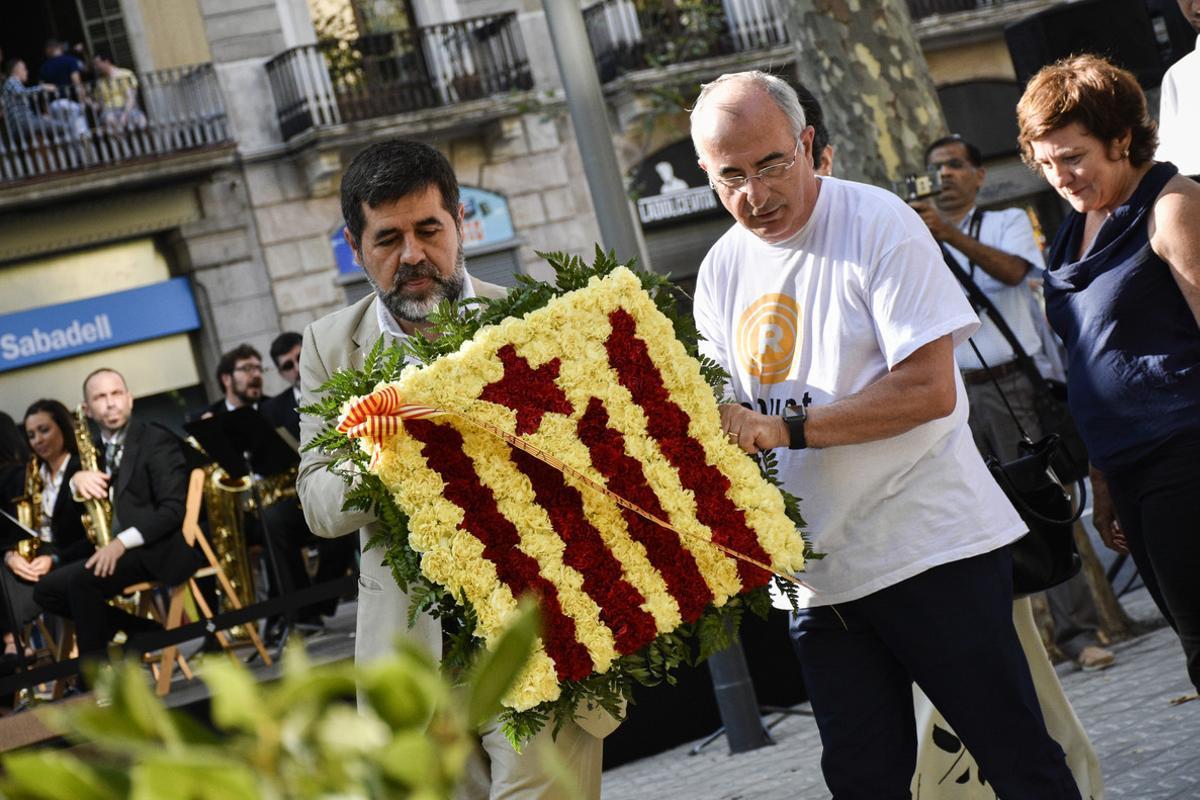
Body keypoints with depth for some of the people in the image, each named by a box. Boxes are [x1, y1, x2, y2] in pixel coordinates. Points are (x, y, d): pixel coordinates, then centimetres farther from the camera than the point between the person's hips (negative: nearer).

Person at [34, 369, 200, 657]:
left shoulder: (157, 441, -5)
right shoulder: (96, 450, 16)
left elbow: (174, 509, -15)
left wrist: (123, 542, -26)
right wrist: (76, 483, -10)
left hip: (156, 550, -8)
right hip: (111, 553, 8)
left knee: (81, 579, -29)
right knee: (46, 590, -4)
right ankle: (144, 627, -5)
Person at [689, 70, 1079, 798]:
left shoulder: (879, 224, -10)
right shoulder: (723, 269, 9)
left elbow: (929, 388, -19)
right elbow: (724, 411, 16)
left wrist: (785, 428, -23)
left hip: (931, 545, -6)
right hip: (815, 571, 6)